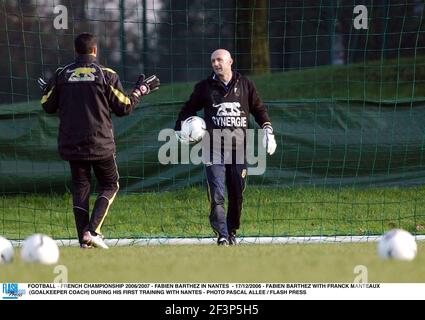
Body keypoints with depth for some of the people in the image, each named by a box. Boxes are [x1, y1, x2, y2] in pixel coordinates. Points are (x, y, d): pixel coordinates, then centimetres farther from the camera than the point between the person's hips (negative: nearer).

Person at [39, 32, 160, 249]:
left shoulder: (62, 74, 3)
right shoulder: (106, 75, -4)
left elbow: (48, 107, 8)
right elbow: (123, 107, -2)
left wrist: (47, 90, 29)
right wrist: (140, 91, 14)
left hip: (71, 142, 3)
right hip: (100, 143, -3)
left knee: (80, 187, 10)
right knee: (110, 185, 9)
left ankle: (83, 238, 1)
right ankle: (92, 231, -9)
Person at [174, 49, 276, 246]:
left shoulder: (245, 85, 11)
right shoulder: (204, 87, 10)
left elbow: (259, 109, 17)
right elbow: (189, 109, 19)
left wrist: (267, 130, 5)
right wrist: (179, 129, 5)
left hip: (238, 148, 2)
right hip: (214, 148, -2)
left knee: (237, 194, 4)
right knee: (217, 194, -13)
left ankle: (232, 232, 18)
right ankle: (222, 235, -15)